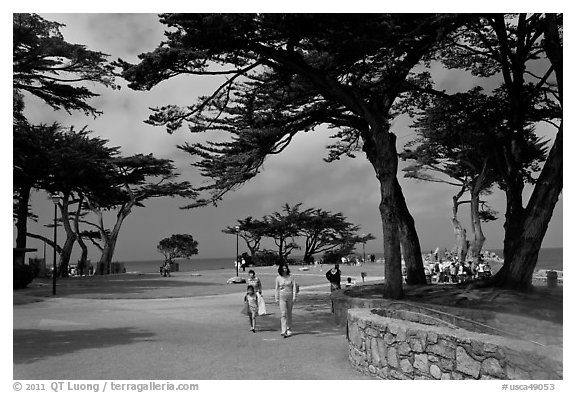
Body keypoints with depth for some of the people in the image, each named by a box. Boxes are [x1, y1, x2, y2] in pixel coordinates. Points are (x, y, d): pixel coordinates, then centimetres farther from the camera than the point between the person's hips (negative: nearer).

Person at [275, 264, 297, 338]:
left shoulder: (290, 277, 1)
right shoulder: (278, 278, 1)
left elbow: (294, 287, 1)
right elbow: (276, 289, 6)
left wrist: (294, 296, -7)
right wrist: (276, 298, 3)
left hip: (290, 296, 1)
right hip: (282, 297, -1)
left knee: (289, 314, 10)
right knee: (283, 314, -10)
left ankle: (289, 330, 25)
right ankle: (284, 331, -15)